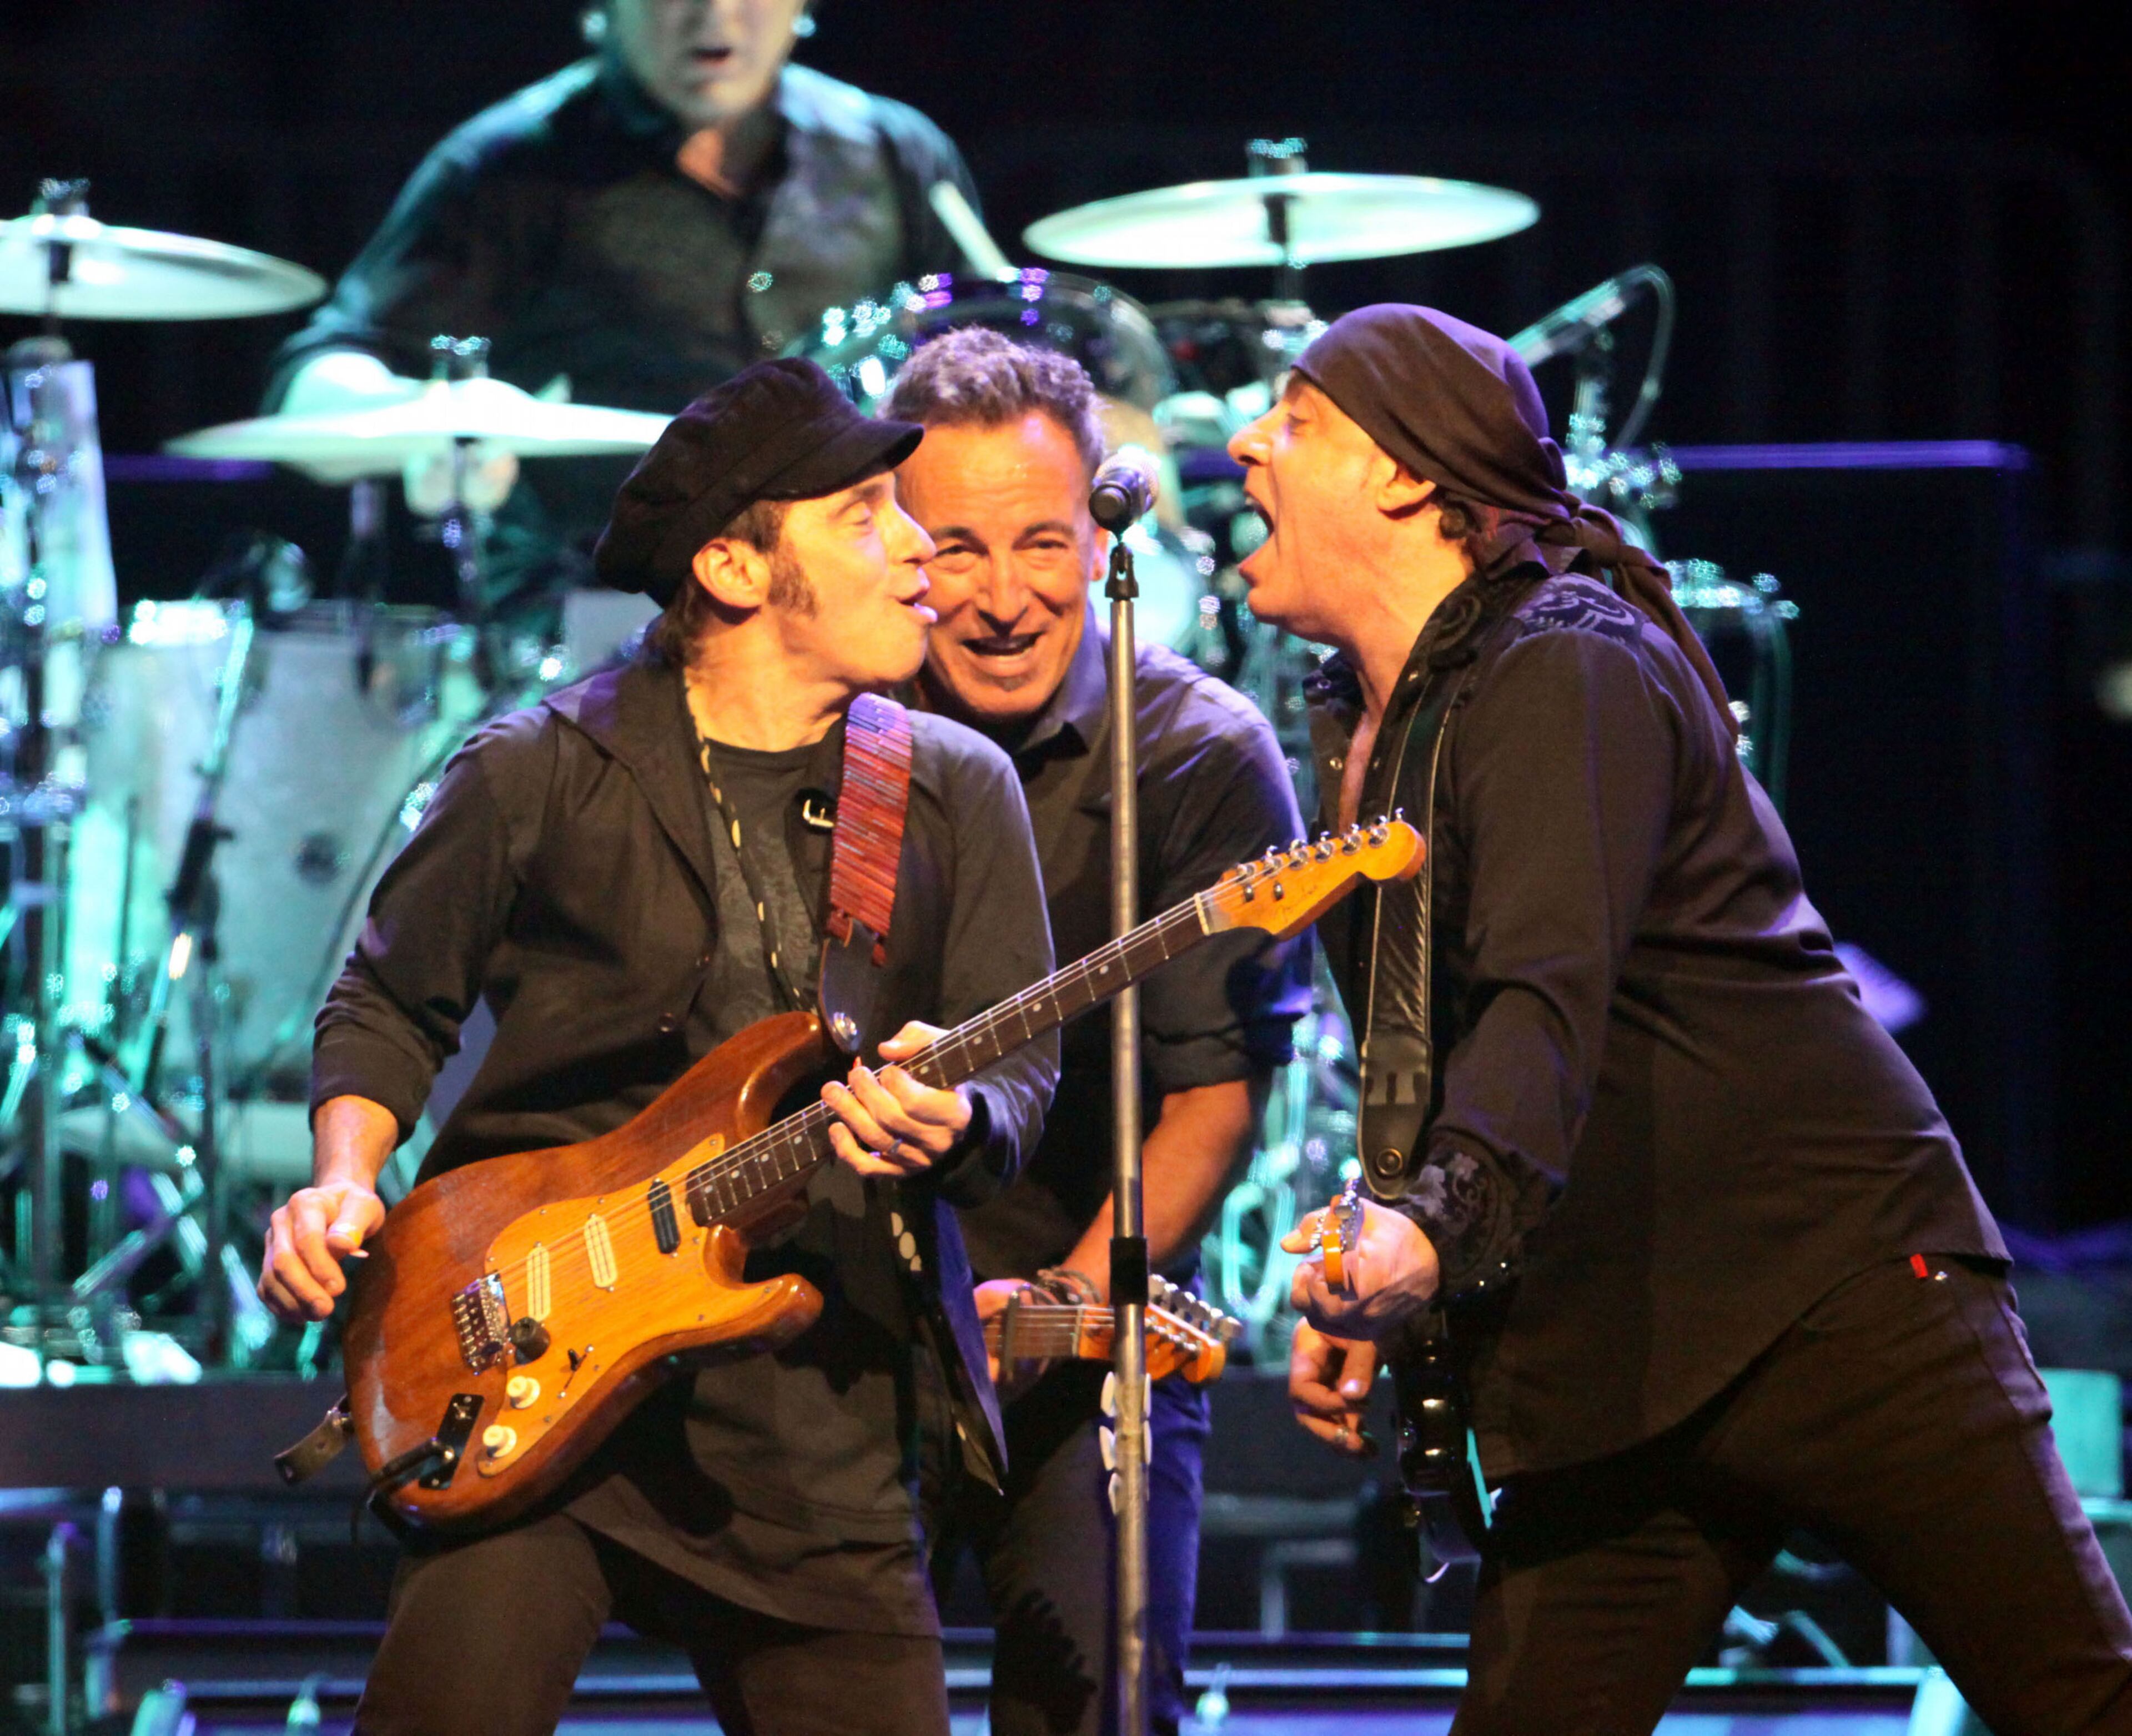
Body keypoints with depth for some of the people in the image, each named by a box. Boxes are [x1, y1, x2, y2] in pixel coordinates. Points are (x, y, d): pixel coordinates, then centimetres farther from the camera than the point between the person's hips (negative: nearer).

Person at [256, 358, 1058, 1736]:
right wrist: (347, 1184, -4)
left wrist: (957, 1120, -19)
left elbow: (1025, 1066, 4)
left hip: (821, 1413, 3)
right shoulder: (545, 778, 3)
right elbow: (391, 1005, 14)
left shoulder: (957, 793, 9)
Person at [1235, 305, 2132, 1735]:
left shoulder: (1567, 672, -12)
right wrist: (1369, 1302, 14)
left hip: (1835, 1290, -8)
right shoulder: (1363, 729, 14)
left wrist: (1438, 1228, -44)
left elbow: (1550, 996, -28)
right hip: (1605, 1375, 8)